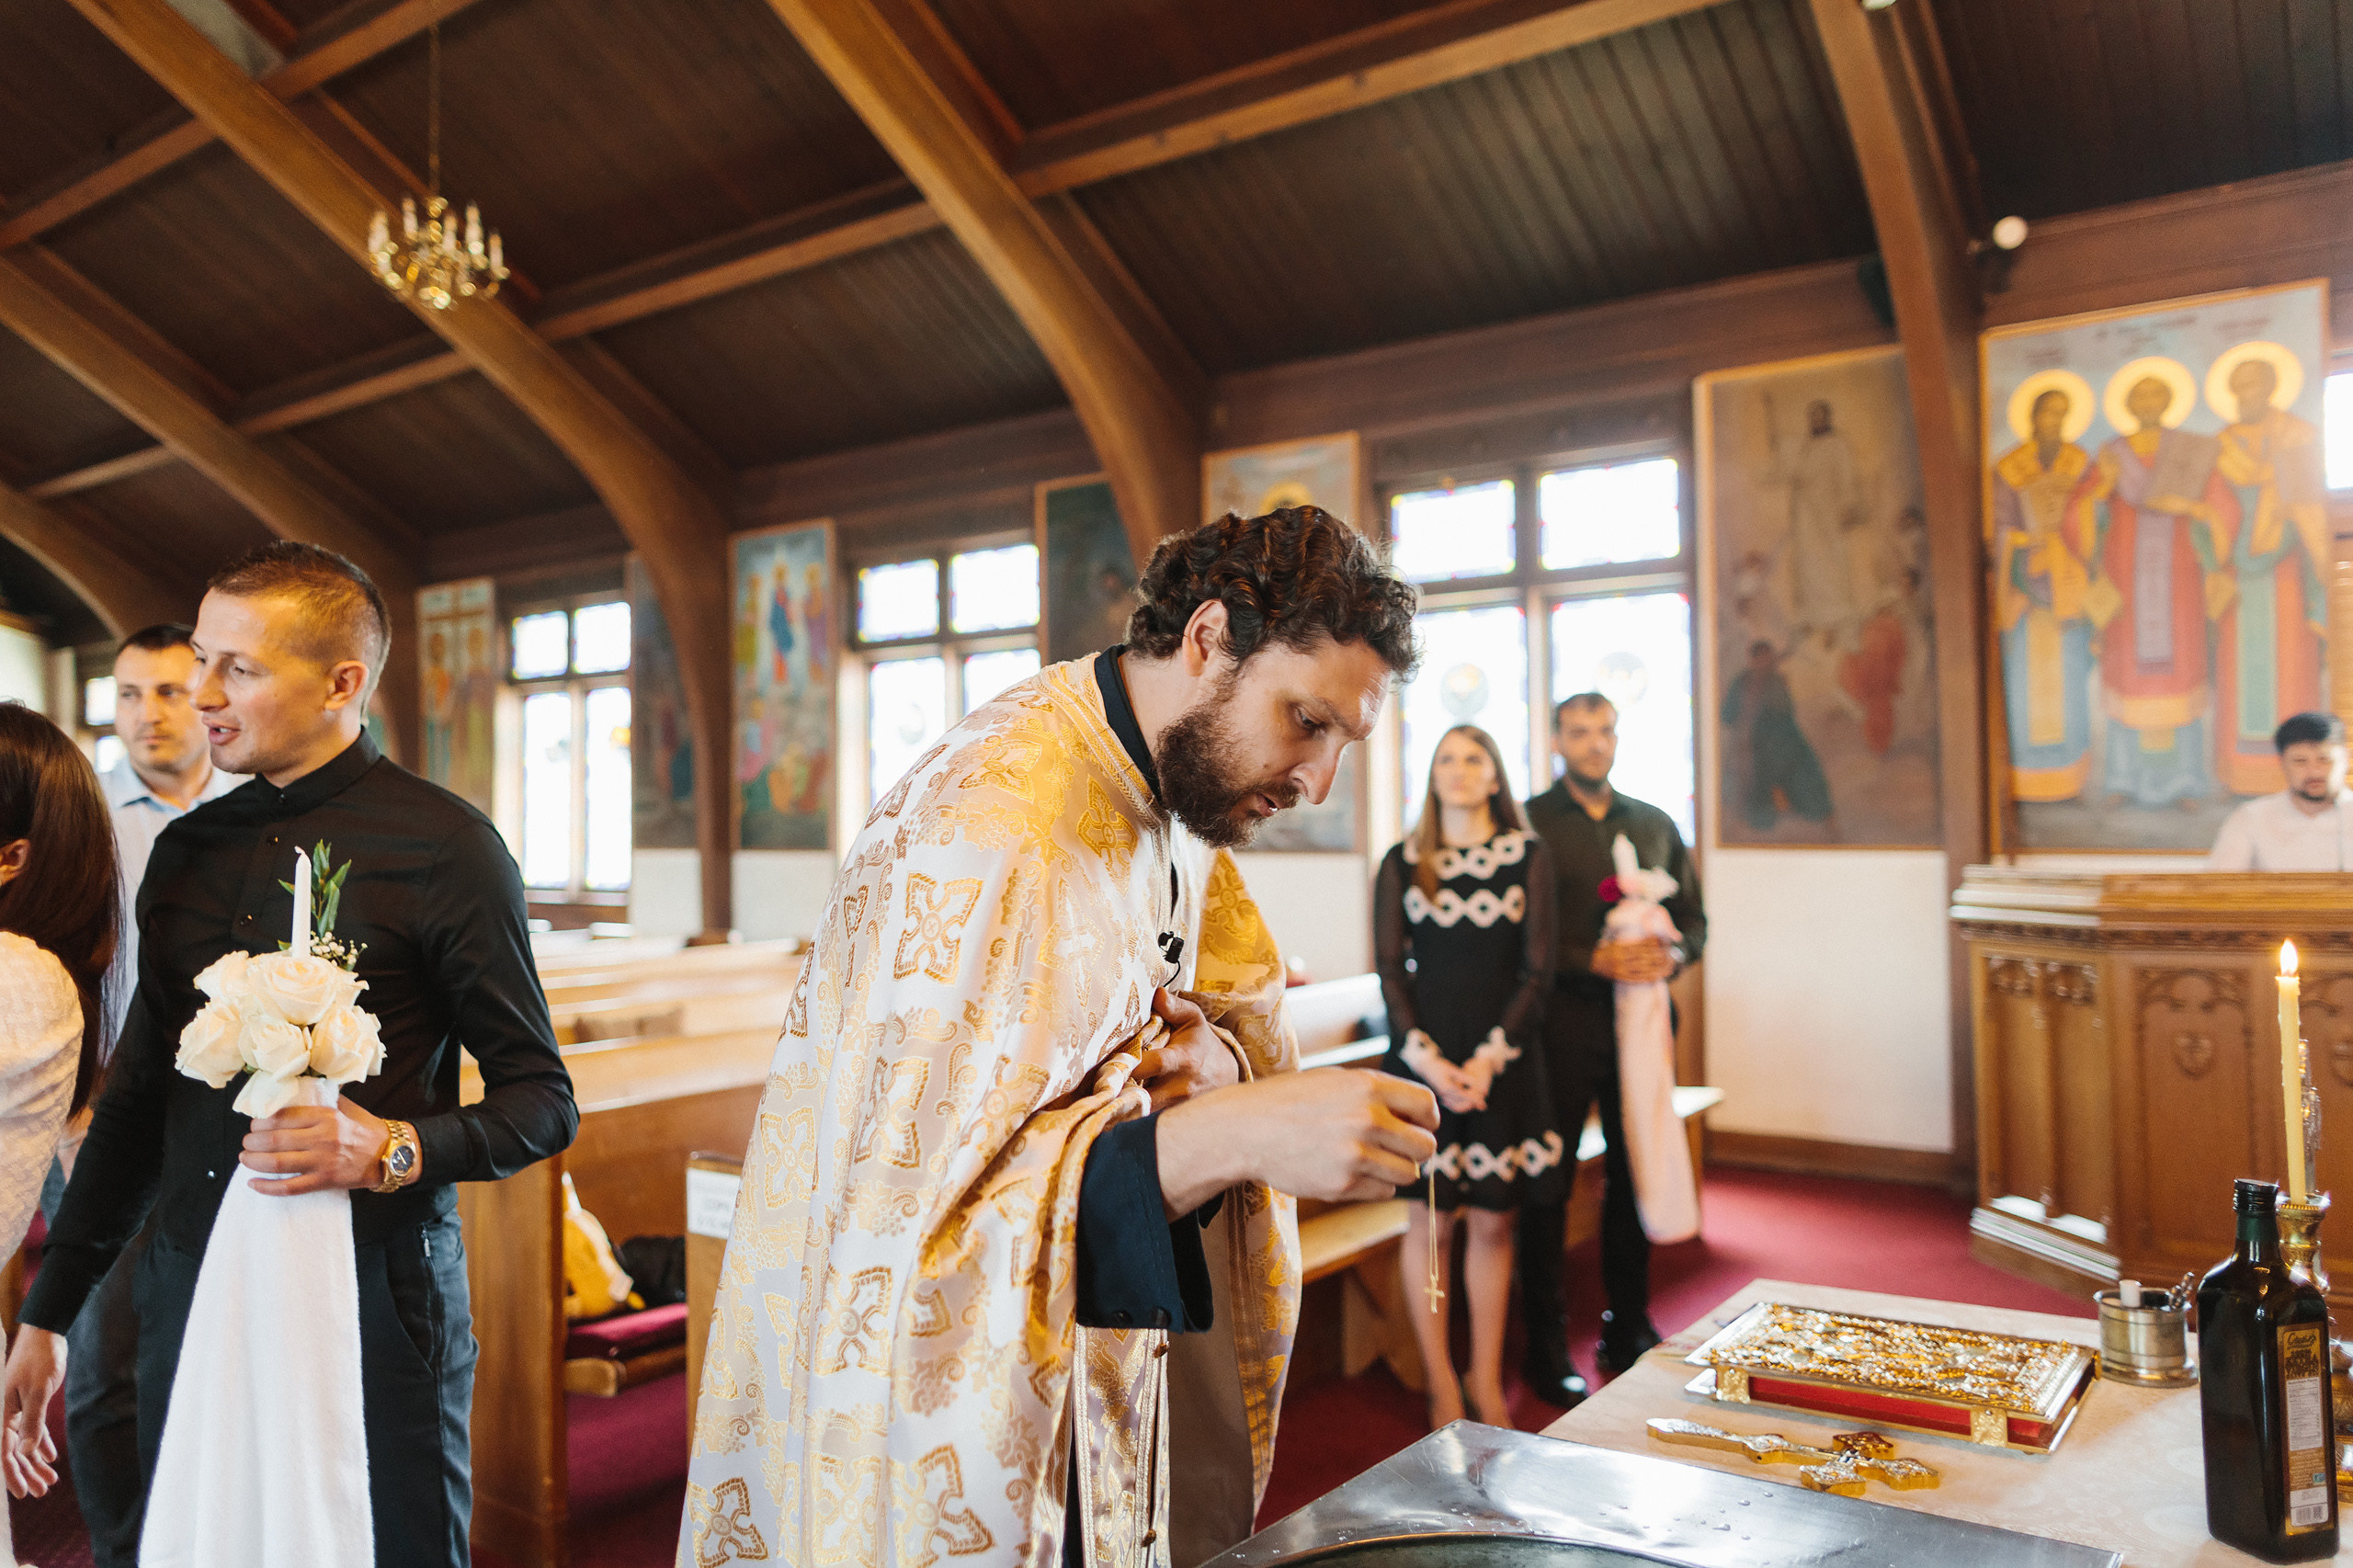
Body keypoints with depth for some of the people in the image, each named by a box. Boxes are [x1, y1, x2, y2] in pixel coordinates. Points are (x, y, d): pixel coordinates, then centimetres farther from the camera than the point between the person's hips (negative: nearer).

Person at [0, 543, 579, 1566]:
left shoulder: (444, 847, -9)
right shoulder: (185, 851, 9)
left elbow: (542, 1105, -6)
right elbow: (136, 1100, 16)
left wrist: (396, 1150, -23)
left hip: (374, 1305, -5)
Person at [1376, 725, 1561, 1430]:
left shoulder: (1528, 856, 3)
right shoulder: (1402, 863, 5)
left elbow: (1537, 969, -1)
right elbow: (1390, 970, 1)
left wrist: (1488, 1059, -11)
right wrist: (1428, 1060, -12)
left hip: (1504, 1058, 0)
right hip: (1423, 1058, 0)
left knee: (1493, 1223, 6)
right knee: (1428, 1221, 3)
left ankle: (1487, 1377, 20)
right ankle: (1440, 1381, 16)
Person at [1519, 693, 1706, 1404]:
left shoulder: (1655, 825, 15)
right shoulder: (1528, 824, -1)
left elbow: (1694, 917, 16)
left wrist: (1673, 954, -6)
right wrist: (1595, 960, -18)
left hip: (1639, 1020, 4)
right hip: (1561, 1021, -4)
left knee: (1634, 1172, 9)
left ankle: (1629, 1331, 23)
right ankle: (1547, 1346, 11)